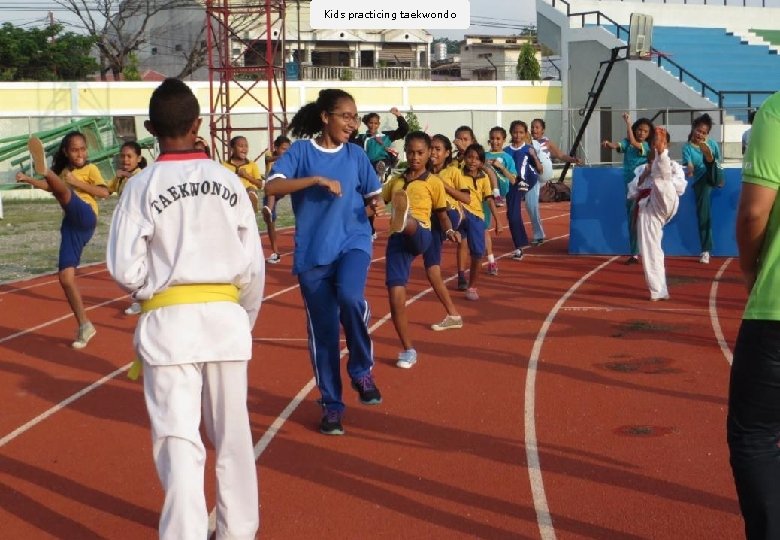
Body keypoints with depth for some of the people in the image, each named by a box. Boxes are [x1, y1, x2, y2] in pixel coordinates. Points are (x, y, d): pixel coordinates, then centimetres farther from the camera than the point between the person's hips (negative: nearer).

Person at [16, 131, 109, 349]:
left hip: (85, 216, -6)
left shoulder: (90, 169, 7)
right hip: (71, 225, 7)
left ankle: (44, 168, -68)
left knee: (62, 190, -32)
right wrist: (27, 179, 8)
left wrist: (77, 183, -10)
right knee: (65, 277, -1)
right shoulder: (64, 172, 25)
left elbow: (104, 192, -5)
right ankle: (85, 326, 7)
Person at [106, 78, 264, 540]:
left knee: (178, 438, -2)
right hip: (225, 315, 3)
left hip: (169, 321, -3)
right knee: (232, 433, 15)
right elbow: (254, 266, 3)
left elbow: (126, 271, -8)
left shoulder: (143, 187, -5)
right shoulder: (228, 182, 2)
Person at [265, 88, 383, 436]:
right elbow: (272, 186, -14)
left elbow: (373, 194, 15)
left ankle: (362, 368, -5)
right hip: (312, 251, -1)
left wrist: (375, 204, -8)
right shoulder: (301, 150, -2)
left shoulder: (355, 154, 6)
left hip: (353, 242, 1)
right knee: (322, 330, 3)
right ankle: (331, 405, 17)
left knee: (351, 296, -29)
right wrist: (317, 179, -22)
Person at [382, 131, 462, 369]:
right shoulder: (395, 181, 19)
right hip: (397, 239, 3)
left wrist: (449, 230, -8)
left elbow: (441, 213, 11)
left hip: (421, 234, -3)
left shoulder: (434, 182, 9)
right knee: (395, 294, -5)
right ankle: (408, 350, 6)